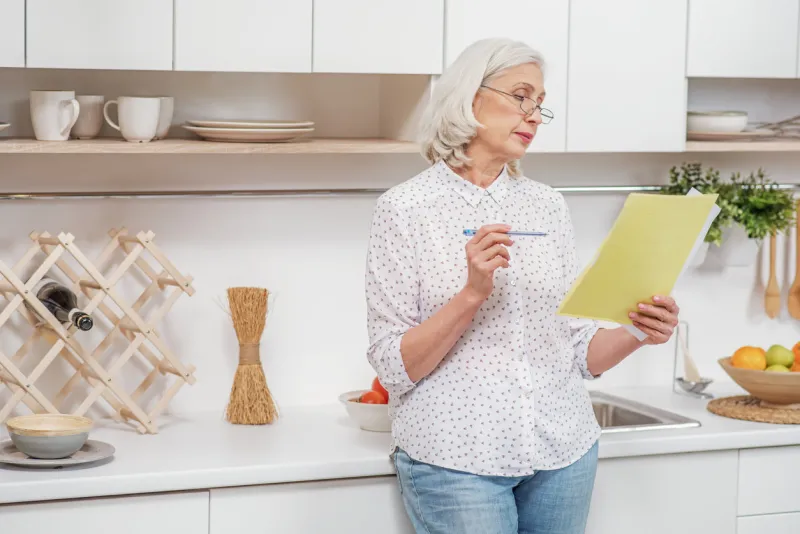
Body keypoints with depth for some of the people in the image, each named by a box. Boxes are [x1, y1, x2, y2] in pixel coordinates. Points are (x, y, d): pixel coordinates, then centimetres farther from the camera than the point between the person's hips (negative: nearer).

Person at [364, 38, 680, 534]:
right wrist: (472, 294, -20)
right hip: (456, 456, -4)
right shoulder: (405, 208, -5)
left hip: (563, 454, 4)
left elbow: (580, 351, 10)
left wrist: (636, 335, -9)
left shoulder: (548, 205, 8)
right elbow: (395, 367, -9)